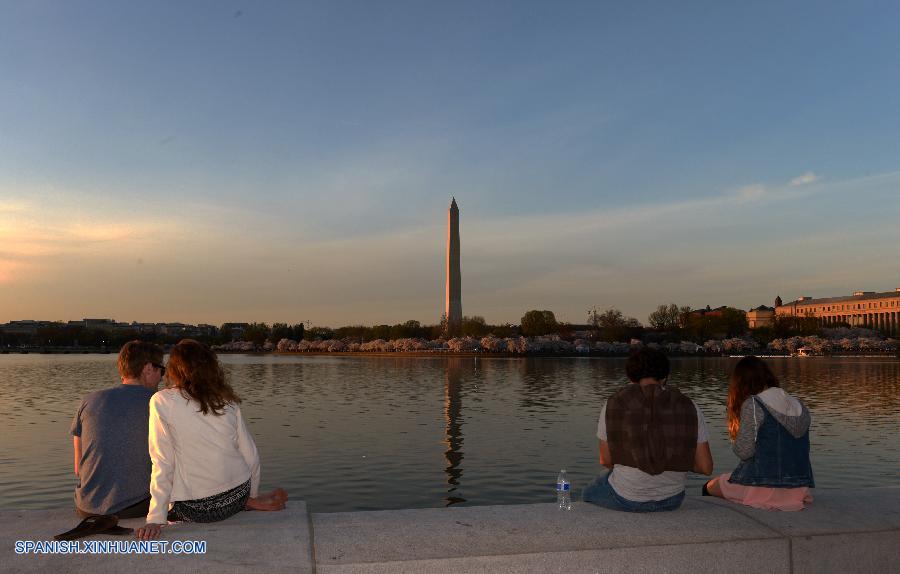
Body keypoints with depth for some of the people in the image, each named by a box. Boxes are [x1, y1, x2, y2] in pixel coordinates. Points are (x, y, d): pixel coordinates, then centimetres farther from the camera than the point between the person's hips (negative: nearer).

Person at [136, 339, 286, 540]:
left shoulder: (162, 401, -7)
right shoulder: (228, 401, 2)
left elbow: (163, 463, -11)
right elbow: (251, 456, 3)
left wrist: (156, 519, -8)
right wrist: (252, 496, 18)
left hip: (195, 509, -5)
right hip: (238, 496, 6)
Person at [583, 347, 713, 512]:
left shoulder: (614, 405, -9)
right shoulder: (688, 407, -6)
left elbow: (605, 460, -4)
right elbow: (706, 467, -5)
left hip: (625, 499, -2)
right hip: (672, 501, 3)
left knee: (588, 495, 32)